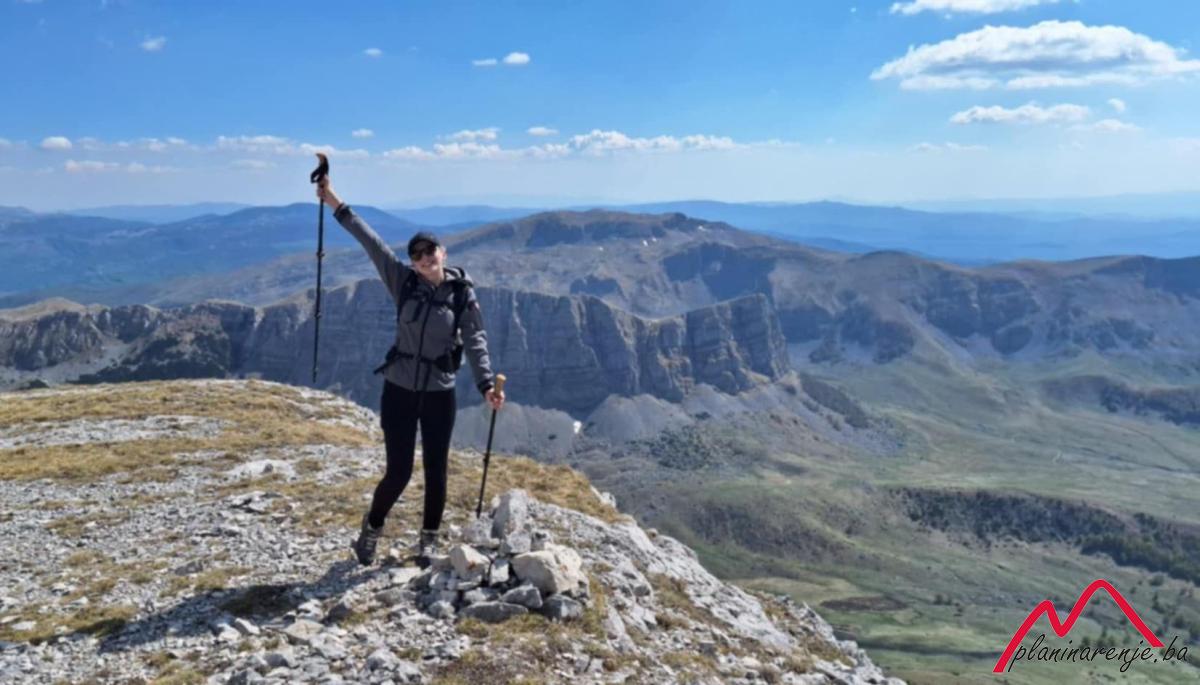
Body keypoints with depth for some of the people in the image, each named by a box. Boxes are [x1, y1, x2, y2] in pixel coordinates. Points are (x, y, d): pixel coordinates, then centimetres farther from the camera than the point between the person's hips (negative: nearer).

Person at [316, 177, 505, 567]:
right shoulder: (404, 282, -3)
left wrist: (486, 383, -21)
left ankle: (429, 542, 29)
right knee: (398, 473, 2)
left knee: (436, 471, 7)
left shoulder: (463, 293, -6)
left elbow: (475, 341, -9)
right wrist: (335, 204, -8)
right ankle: (370, 530, 30)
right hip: (399, 390, 0)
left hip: (440, 394, 0)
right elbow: (370, 241, -6)